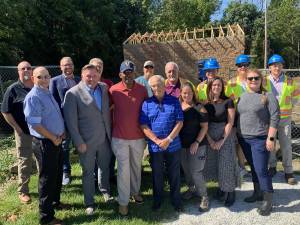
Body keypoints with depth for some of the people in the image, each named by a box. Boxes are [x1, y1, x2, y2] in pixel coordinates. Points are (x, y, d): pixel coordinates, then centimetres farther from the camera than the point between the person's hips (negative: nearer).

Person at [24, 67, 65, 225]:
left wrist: (61, 132, 7)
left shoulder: (48, 94, 11)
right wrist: (53, 138, -15)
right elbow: (34, 124, -23)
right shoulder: (33, 97, -17)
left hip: (56, 140, 9)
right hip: (46, 142, -9)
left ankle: (55, 202, 42)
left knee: (57, 175, 22)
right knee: (47, 178, 2)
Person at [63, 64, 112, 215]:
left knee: (105, 167, 21)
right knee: (88, 172, 11)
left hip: (104, 138, 4)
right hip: (86, 141, -4)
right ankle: (89, 203, 29)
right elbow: (71, 121, -13)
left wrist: (110, 133, 6)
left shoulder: (104, 88, 1)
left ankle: (105, 189, 47)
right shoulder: (73, 93, -13)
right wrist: (79, 142, -13)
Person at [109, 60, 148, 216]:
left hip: (138, 137, 2)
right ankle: (123, 201, 18)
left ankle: (135, 191, 40)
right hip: (120, 137, -2)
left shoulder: (142, 90, -4)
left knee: (136, 166, 18)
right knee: (123, 169, 4)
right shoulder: (113, 90, -9)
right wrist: (110, 133, 5)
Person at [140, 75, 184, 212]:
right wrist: (157, 141, -15)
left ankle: (176, 200, 30)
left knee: (174, 174, 12)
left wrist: (168, 139, -14)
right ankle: (157, 200, 33)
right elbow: (144, 126, -7)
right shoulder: (147, 103, -1)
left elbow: (179, 122, -5)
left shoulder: (174, 101, -1)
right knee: (157, 174, 14)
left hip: (173, 145, 0)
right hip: (155, 146, 0)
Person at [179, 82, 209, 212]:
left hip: (197, 145, -4)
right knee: (186, 170, 16)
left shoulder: (199, 108, -9)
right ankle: (191, 188, 40)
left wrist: (197, 142, -16)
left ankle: (204, 197, 12)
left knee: (196, 172, -5)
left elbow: (204, 127, -9)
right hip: (182, 145, 5)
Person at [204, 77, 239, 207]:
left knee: (226, 164, -1)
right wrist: (210, 140, -9)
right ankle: (221, 187, 26)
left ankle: (231, 192, 14)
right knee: (216, 165, 8)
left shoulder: (228, 102, -4)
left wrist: (222, 140, -14)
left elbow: (230, 122, -8)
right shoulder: (206, 104, 4)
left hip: (225, 136, -3)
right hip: (211, 138, 3)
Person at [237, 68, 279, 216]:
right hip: (244, 139, 6)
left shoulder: (268, 96, -6)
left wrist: (271, 138, -16)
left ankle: (268, 202, 6)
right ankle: (257, 193, 32)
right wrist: (237, 135, 11)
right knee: (253, 168, 16)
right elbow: (237, 117, 14)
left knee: (261, 170, -6)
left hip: (260, 139, -5)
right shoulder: (242, 97, 10)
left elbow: (275, 118, -11)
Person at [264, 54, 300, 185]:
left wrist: (287, 106, 8)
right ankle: (272, 166, 28)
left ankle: (288, 171, 13)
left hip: (284, 118, 0)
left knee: (286, 145, 2)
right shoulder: (264, 81, -3)